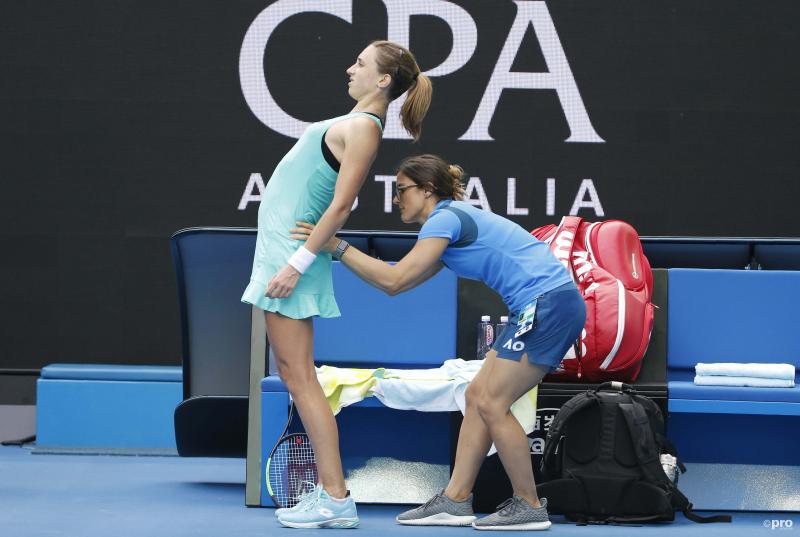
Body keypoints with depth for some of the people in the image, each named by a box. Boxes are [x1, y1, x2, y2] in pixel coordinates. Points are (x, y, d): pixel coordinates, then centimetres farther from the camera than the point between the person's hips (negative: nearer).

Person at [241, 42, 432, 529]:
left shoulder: (363, 128, -14)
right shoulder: (355, 123, 15)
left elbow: (341, 206, -20)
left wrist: (296, 265, -22)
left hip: (292, 250, -10)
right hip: (281, 247, 10)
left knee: (299, 377, -11)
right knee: (293, 375, 10)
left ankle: (336, 500, -12)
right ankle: (329, 492, 9)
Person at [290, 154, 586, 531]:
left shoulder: (446, 218, -9)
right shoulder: (451, 223, 22)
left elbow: (395, 279, -16)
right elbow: (396, 283, 22)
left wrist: (337, 246, -11)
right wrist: (340, 251, 17)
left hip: (549, 304, -10)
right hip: (542, 306, 10)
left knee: (491, 403, -7)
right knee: (478, 397, 10)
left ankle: (529, 506, 1)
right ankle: (455, 501, 11)